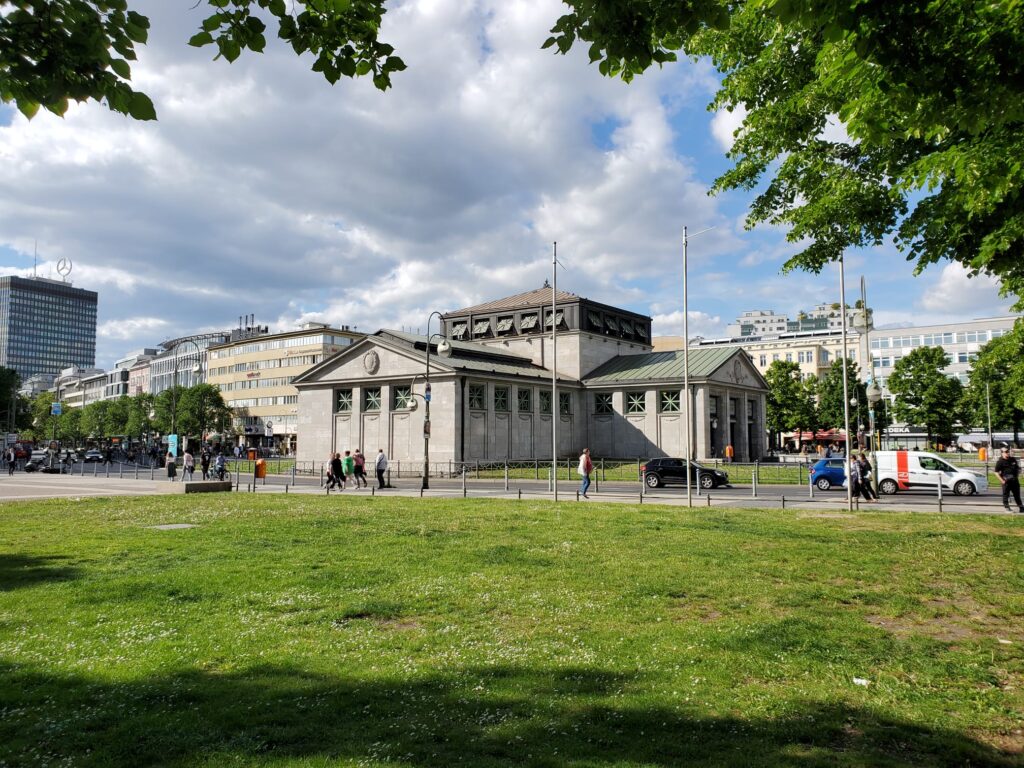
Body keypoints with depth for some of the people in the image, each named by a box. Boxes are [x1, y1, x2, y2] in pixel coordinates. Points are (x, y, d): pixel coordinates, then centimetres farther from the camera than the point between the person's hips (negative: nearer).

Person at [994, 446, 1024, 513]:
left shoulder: (1013, 459, 9)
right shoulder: (1000, 462, -8)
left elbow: (1018, 468, 20)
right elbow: (996, 472, -8)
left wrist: (1018, 477, 9)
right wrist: (1002, 480, -14)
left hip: (1014, 480, 5)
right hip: (1006, 480, -5)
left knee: (1017, 494, 12)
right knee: (1006, 494, 1)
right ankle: (1006, 507, 12)